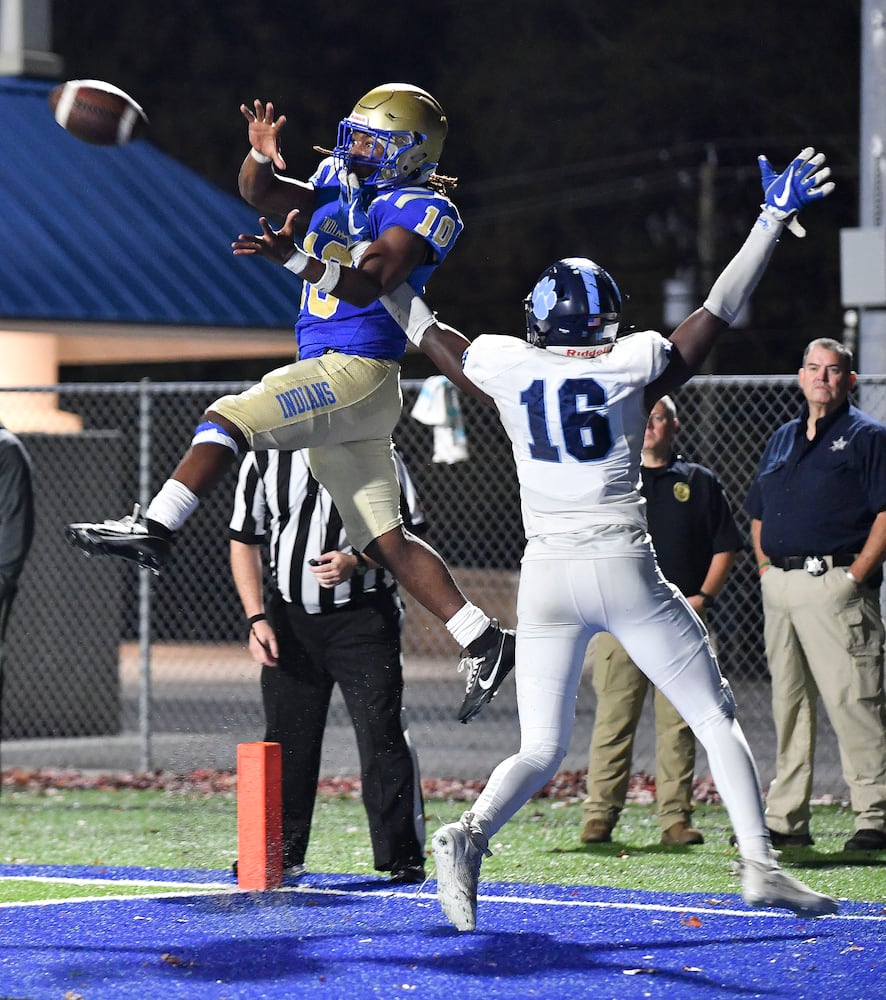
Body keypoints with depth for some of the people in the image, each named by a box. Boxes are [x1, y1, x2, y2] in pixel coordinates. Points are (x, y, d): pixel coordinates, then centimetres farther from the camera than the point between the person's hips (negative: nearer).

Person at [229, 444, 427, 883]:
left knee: (380, 734, -8)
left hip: (363, 614, -3)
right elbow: (245, 542, 8)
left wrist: (358, 561, -17)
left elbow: (411, 534, 0)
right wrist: (256, 618, -2)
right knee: (286, 739, 6)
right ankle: (280, 856, 17)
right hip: (291, 618, 3)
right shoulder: (264, 458, 3)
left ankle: (404, 858, -2)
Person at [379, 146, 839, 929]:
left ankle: (471, 835, -22)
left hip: (547, 578, 2)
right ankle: (760, 865, 2)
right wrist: (772, 222, 17)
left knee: (541, 749, 6)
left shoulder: (509, 372, 3)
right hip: (626, 570, -2)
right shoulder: (633, 368, -2)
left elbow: (424, 328, 18)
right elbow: (717, 314, 8)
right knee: (717, 718, 10)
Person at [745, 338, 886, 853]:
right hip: (780, 585, 7)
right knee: (788, 704, 10)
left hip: (834, 583, -7)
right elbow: (758, 514, 27)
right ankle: (785, 819, 15)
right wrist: (766, 568, 12)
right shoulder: (781, 439, 20)